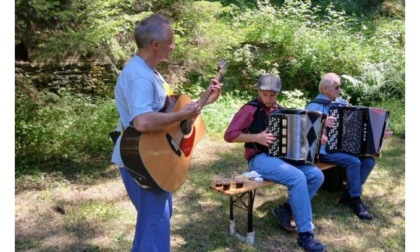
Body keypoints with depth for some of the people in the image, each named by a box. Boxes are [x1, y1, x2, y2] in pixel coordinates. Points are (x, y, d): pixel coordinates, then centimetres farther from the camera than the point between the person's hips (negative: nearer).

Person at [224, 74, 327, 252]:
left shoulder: (279, 109, 14)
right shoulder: (250, 109, -6)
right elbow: (229, 135, -12)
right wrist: (257, 137, -20)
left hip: (282, 155, 7)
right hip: (260, 159, -7)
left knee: (316, 176, -10)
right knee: (298, 178, -29)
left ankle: (285, 210, 6)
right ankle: (305, 234, -19)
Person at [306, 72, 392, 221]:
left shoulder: (341, 102, 13)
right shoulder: (315, 106, -9)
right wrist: (322, 123, -36)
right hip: (325, 149, -7)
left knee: (369, 160, -11)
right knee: (353, 161, -27)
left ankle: (348, 195, 0)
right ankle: (356, 200, -9)